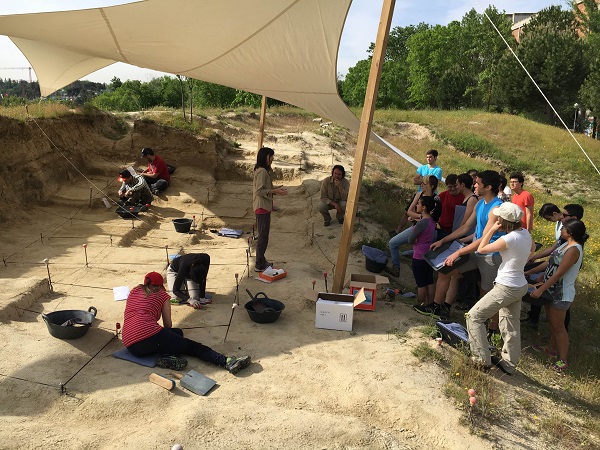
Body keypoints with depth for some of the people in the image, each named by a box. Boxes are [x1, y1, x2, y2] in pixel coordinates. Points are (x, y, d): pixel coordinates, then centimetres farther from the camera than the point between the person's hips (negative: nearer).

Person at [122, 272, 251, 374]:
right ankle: (228, 362, -16)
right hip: (149, 334, -6)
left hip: (130, 346, 6)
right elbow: (168, 324, 15)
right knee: (191, 346, 3)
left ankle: (168, 357, -6)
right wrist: (167, 333, 38)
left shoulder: (134, 291, 27)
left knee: (177, 333, 26)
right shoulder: (161, 294, 14)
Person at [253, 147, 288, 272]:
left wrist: (275, 188, 10)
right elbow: (260, 191, -22)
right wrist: (275, 191, -21)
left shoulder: (263, 170, 15)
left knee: (263, 235, 17)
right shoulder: (262, 171, -17)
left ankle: (261, 261, 27)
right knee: (263, 237, -5)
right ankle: (259, 265, 1)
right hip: (262, 207, -11)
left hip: (263, 207, 11)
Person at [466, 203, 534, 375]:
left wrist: (491, 229, -8)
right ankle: (509, 364, 30)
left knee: (474, 316, 1)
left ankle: (482, 359, 5)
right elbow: (532, 247, 25)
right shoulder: (525, 233, 1)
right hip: (520, 286, 9)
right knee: (511, 327, 19)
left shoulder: (510, 239, -24)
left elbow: (481, 249, -13)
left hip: (506, 288, -9)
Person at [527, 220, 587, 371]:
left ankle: (563, 360, 12)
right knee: (552, 322, 22)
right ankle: (552, 348, 38)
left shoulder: (574, 250, -23)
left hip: (561, 294, -9)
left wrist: (540, 290, -23)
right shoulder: (566, 245, 6)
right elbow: (549, 262, 12)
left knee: (558, 326, 1)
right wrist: (529, 272, 12)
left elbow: (558, 274, -24)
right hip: (552, 290, 9)